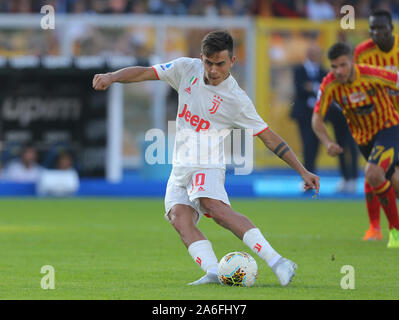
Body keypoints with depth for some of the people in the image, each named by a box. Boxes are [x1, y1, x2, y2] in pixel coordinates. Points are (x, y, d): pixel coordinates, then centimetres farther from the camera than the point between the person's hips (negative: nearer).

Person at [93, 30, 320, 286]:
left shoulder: (237, 101, -9)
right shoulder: (187, 69, 3)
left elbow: (270, 138, -4)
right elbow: (145, 73, 6)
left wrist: (303, 171, -6)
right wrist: (112, 77, -13)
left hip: (207, 166, -6)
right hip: (180, 167, 6)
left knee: (217, 208, -33)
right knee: (179, 216, -22)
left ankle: (277, 262, -37)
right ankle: (214, 273, -38)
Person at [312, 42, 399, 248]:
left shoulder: (372, 75, -25)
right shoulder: (329, 85, -16)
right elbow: (317, 119, -11)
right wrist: (327, 142, -29)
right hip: (363, 137, 5)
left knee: (373, 174, -27)